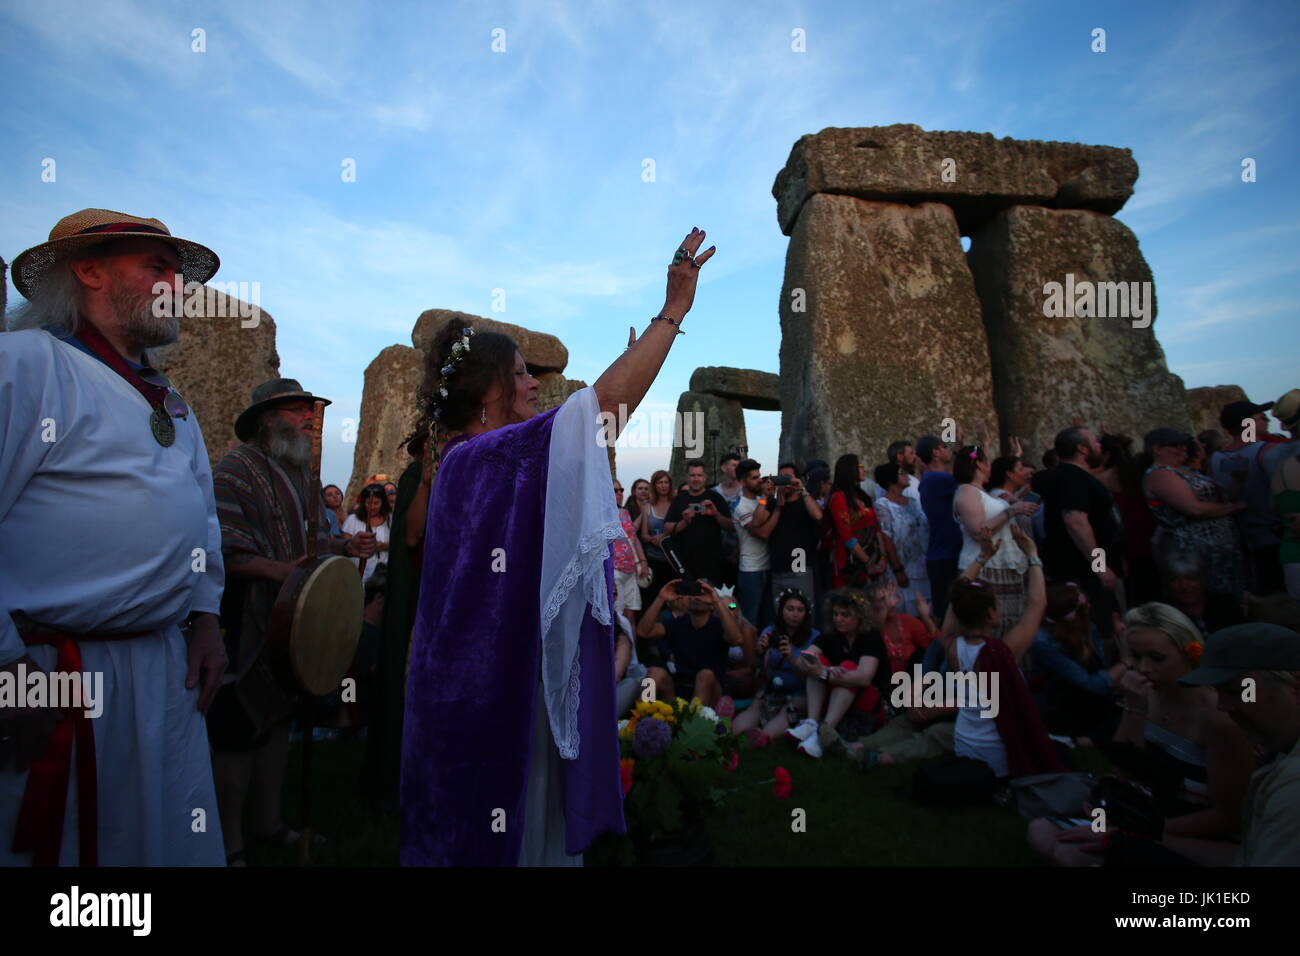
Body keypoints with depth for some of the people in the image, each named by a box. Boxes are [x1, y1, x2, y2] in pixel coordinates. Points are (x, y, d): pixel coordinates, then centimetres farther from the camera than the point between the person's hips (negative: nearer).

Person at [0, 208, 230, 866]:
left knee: (174, 845, 16)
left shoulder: (168, 401, 17)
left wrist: (203, 616, 14)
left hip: (167, 674, 8)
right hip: (53, 674, -7)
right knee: (56, 841, 8)